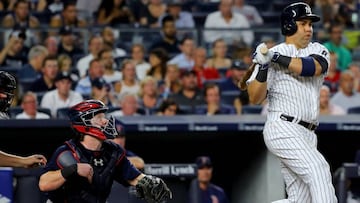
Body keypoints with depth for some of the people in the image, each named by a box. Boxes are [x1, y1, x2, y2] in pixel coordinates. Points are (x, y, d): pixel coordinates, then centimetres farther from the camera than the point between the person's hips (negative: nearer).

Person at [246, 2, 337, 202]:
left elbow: (313, 68, -13)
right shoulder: (271, 54, -1)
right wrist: (263, 67, -21)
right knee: (318, 169, -24)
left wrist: (277, 58, -19)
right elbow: (255, 98, -7)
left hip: (307, 135, 6)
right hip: (283, 130, -6)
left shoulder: (318, 50, 12)